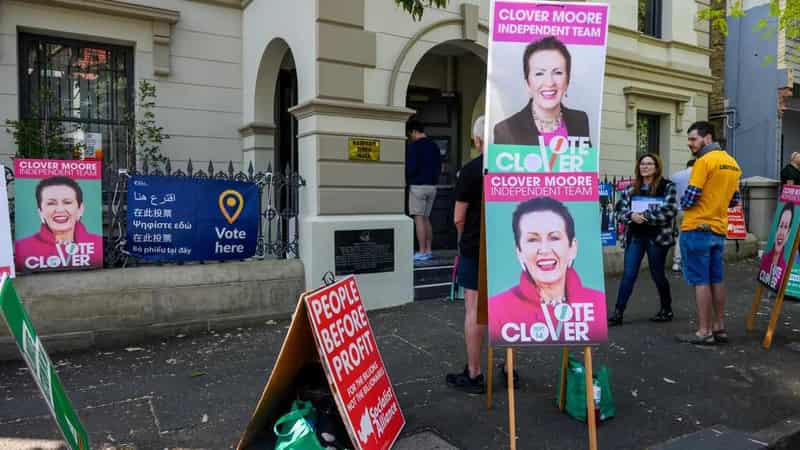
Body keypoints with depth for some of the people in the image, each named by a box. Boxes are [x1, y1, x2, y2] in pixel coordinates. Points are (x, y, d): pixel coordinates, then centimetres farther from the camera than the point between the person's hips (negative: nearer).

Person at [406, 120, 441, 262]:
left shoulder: (415, 146, -10)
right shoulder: (434, 146, 12)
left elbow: (411, 167, -15)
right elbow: (439, 167, 14)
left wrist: (406, 177, 3)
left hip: (418, 186, -7)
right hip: (432, 186, 7)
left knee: (419, 219, -4)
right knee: (426, 218, 13)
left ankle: (422, 253, -5)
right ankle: (428, 250, 14)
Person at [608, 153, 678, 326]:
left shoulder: (667, 186, -3)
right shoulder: (631, 188, 10)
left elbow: (668, 211, -14)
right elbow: (622, 211, 5)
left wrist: (644, 215, -18)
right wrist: (632, 215, -16)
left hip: (657, 237, -3)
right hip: (635, 237, 4)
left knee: (657, 274, 8)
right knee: (628, 275, -1)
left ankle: (667, 310, 28)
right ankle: (618, 312, 0)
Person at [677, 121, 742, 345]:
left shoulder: (704, 161, -13)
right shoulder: (732, 163, 13)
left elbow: (690, 196, -18)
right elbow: (734, 200, 17)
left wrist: (683, 203, 3)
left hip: (697, 229, -8)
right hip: (719, 230, 8)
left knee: (700, 281, -3)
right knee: (716, 280, 14)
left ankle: (704, 332, 2)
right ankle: (719, 328, 21)